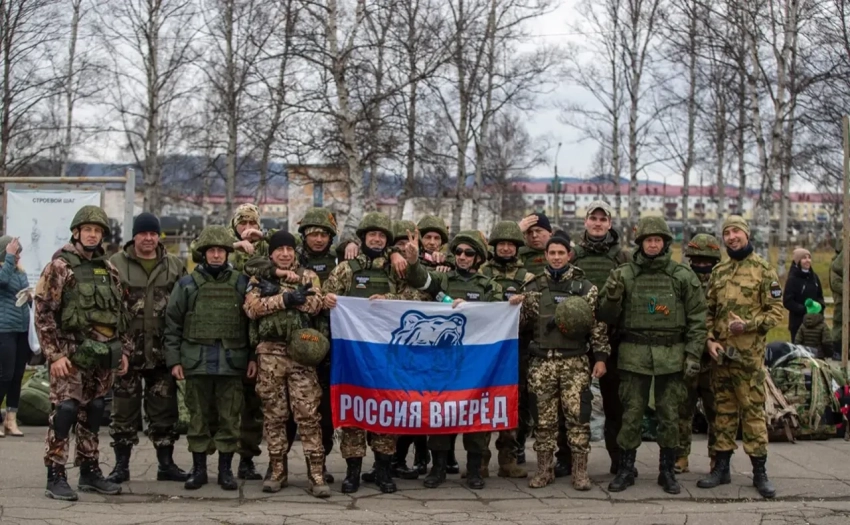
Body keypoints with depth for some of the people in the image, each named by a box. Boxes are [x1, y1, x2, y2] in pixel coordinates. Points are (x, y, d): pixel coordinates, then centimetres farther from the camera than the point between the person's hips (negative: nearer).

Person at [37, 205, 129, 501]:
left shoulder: (109, 270, 14)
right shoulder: (59, 266, -5)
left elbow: (120, 313, 19)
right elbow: (43, 313, -9)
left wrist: (123, 351, 12)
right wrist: (54, 354, -15)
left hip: (103, 355, 6)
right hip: (71, 353, -6)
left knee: (93, 414, 11)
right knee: (64, 411, -9)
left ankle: (90, 473, 20)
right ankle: (55, 478, -4)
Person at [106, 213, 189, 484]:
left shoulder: (175, 266, 7)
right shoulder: (116, 264, 1)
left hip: (162, 350, 2)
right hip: (127, 348, -2)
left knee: (164, 408, 8)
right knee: (124, 408, 5)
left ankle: (166, 463, 18)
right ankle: (121, 464, 14)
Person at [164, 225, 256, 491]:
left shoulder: (241, 283, 6)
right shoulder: (187, 285, 6)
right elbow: (172, 325, 6)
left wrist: (253, 357, 1)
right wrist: (174, 360, 0)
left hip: (232, 362, 0)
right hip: (197, 362, 0)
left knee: (229, 417, 3)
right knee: (198, 417, 6)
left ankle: (226, 469, 12)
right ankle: (198, 469, 14)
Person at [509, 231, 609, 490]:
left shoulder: (586, 288, 3)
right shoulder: (533, 287, 10)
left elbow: (597, 324, 2)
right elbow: (521, 321, 14)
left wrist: (600, 357, -5)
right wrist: (514, 306, -7)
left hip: (575, 362, -2)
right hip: (542, 361, 2)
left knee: (577, 416, -4)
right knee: (544, 417, 5)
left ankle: (580, 471, 4)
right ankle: (544, 469, 14)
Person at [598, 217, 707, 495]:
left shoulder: (683, 276, 3)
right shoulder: (624, 275, 3)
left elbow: (697, 318, 5)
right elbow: (607, 316, 5)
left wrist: (693, 354, -2)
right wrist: (612, 295, -15)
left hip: (671, 354, 0)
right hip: (634, 353, 0)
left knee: (669, 415, 6)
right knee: (631, 414, 3)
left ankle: (667, 471, 17)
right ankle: (625, 469, 13)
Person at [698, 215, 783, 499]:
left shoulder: (763, 270, -2)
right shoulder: (718, 272, 13)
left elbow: (776, 311, -4)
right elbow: (708, 310, 14)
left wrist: (749, 324, -18)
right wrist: (710, 340, 0)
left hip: (749, 354, -5)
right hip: (720, 353, 5)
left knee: (753, 410, -3)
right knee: (723, 409, 10)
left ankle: (760, 472, 4)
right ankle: (721, 467, 17)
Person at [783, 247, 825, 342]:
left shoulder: (814, 277, 9)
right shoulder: (793, 279, -10)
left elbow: (820, 296, 19)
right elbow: (787, 302, -12)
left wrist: (820, 305, -3)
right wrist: (804, 309, -20)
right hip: (798, 322, -5)